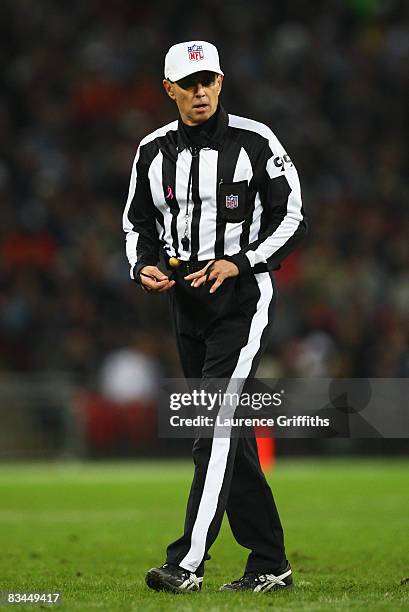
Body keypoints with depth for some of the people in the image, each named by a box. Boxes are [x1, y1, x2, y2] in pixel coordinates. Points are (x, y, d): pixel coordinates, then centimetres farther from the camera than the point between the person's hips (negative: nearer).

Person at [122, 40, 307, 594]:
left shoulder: (254, 142, -6)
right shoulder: (153, 151, 8)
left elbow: (292, 217, -4)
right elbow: (139, 223, 18)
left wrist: (240, 263, -17)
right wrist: (144, 267, -3)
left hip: (243, 294, -6)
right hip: (185, 299, 6)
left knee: (216, 425, -17)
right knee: (227, 437, 9)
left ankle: (188, 563, -21)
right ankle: (271, 564, 17)